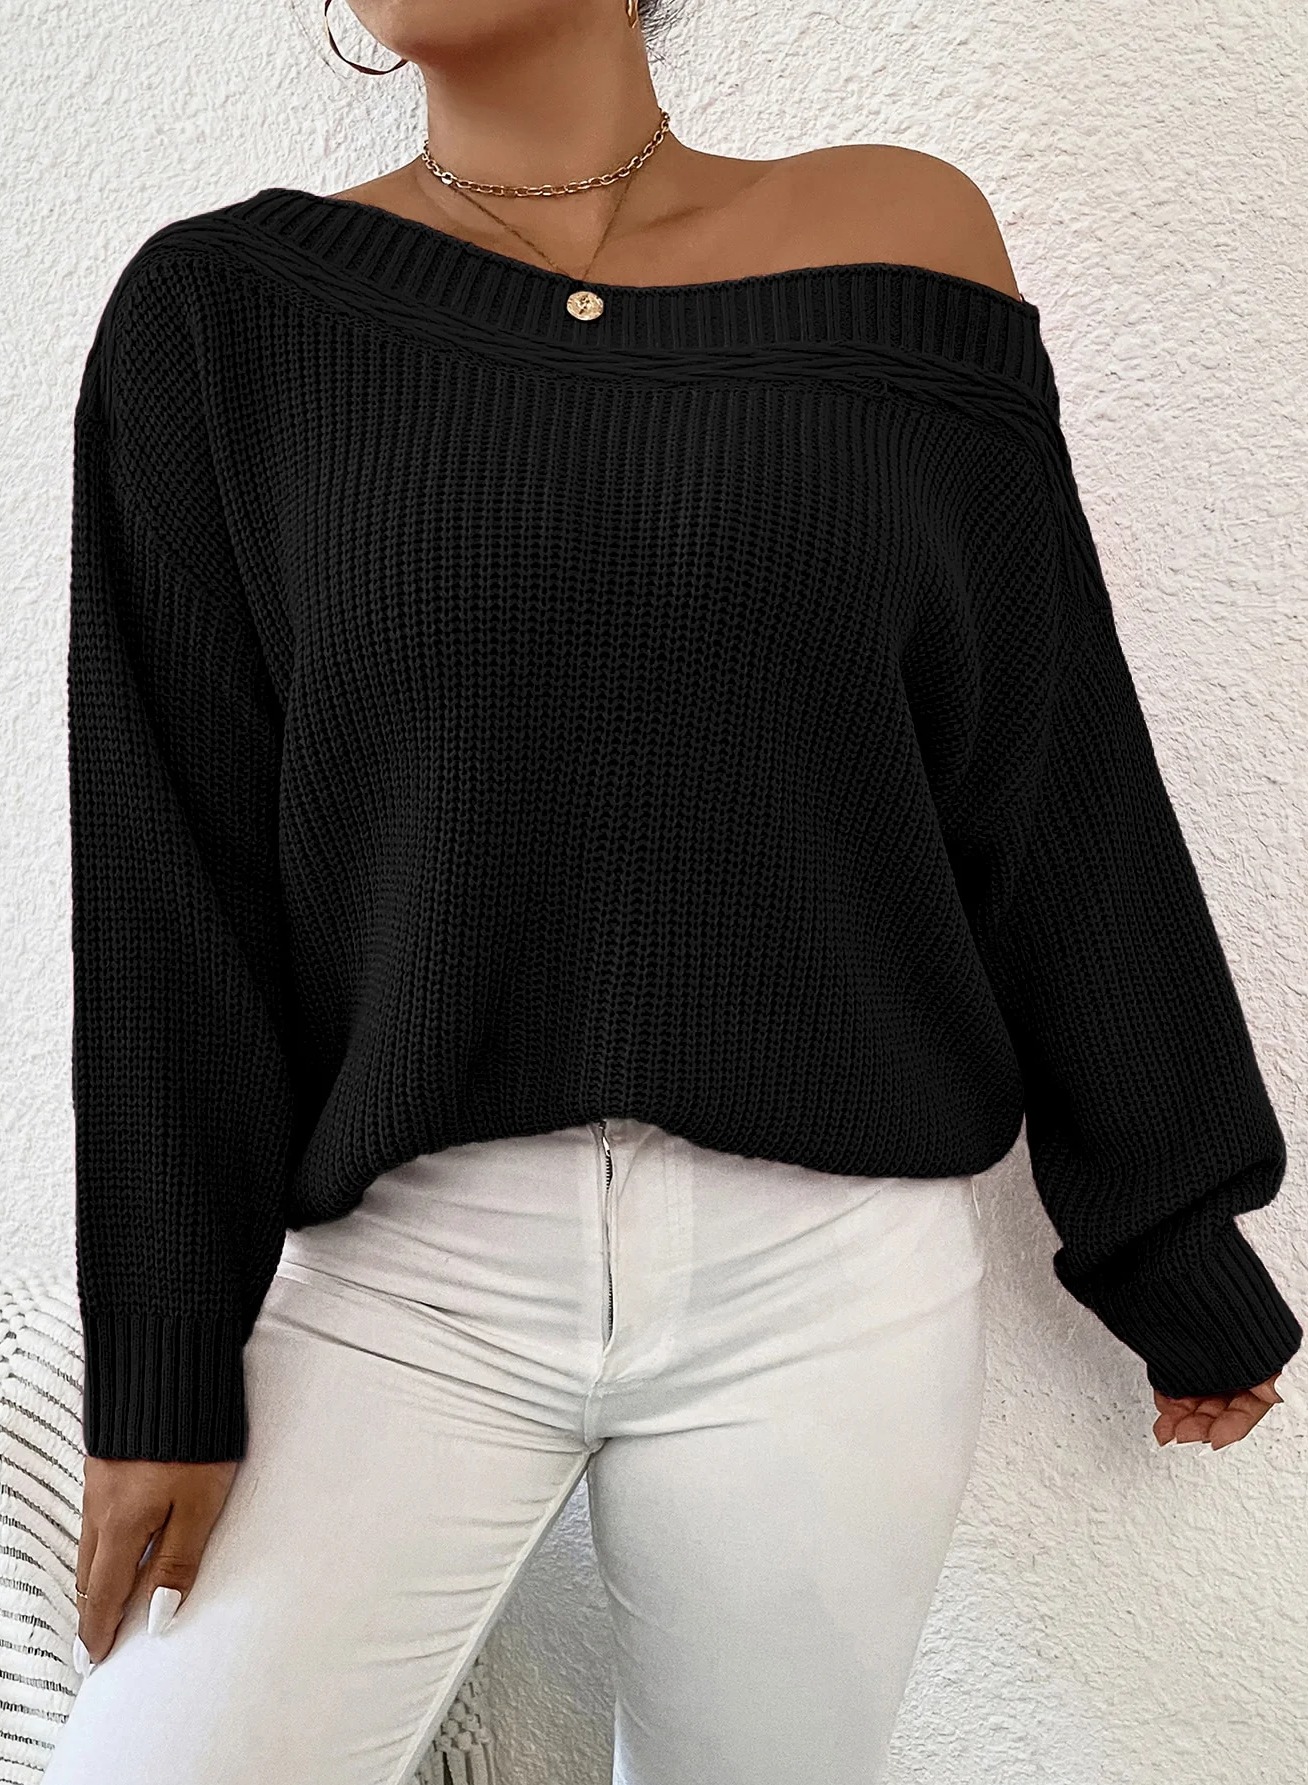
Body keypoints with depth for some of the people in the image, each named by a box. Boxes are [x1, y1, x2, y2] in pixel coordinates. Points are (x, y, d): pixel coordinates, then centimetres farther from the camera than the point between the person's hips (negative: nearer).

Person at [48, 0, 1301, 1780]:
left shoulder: (900, 240, 2)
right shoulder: (222, 312, 1)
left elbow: (1056, 792, 4)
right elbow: (170, 880, -1)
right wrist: (165, 1364, -1)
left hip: (829, 1272, 1)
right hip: (401, 1257, 0)